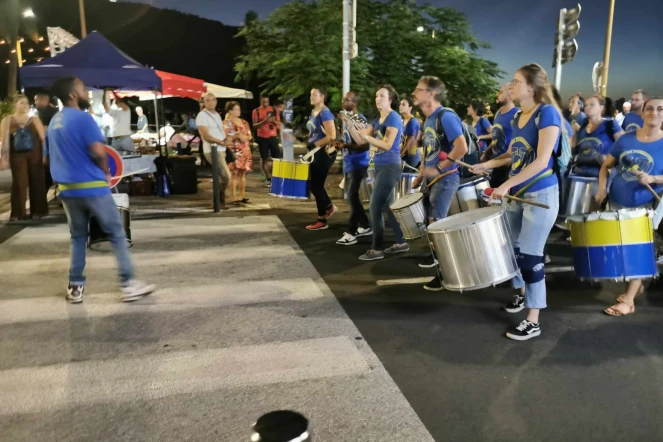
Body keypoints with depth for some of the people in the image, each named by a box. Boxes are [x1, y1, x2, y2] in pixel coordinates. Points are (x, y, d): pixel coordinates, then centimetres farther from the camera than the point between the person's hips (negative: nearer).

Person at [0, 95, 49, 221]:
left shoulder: (34, 119, 9)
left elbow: (43, 137, 5)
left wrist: (45, 154, -3)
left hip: (34, 154, 1)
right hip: (17, 156, -1)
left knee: (36, 182, 2)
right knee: (19, 183, -2)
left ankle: (37, 211, 11)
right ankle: (18, 213, 3)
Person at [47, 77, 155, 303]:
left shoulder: (54, 122, 14)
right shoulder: (83, 118, -12)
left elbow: (52, 155, 20)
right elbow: (98, 151, -20)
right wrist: (106, 172, -2)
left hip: (67, 187, 8)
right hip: (91, 186, -8)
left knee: (77, 237, 16)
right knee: (117, 234, 0)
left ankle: (75, 287, 17)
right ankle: (128, 284, -1)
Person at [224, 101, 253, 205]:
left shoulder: (244, 122, 14)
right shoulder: (226, 123, -2)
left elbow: (250, 136, 13)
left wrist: (245, 137, -8)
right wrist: (236, 136, -18)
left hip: (245, 151, 5)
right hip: (233, 151, -5)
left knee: (243, 173, 7)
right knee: (234, 174, -7)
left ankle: (242, 196, 13)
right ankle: (234, 198, -4)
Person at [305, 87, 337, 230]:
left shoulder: (325, 113, -16)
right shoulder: (313, 112, 12)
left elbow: (331, 136, -23)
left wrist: (314, 145, -20)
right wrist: (308, 142, 8)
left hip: (324, 153, -9)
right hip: (316, 153, 9)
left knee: (316, 186, -2)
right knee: (315, 185, 16)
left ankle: (322, 221, 9)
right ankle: (329, 207, 37)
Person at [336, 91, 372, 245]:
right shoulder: (345, 118, 13)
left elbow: (365, 145, -21)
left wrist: (346, 146, -28)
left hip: (358, 163, -10)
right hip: (348, 163, 10)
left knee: (352, 196, -9)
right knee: (351, 196, 14)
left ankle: (351, 233, -5)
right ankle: (365, 226, 25)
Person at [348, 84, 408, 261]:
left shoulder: (394, 118, -11)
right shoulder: (378, 120, 14)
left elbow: (387, 145, -21)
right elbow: (360, 141, 9)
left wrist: (366, 136, -26)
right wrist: (351, 126, -6)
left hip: (389, 167, -9)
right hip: (380, 167, 9)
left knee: (375, 207, -9)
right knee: (387, 206, 13)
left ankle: (377, 249, -1)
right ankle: (401, 243, 23)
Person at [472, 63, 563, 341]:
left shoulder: (547, 112, -14)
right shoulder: (517, 117, 9)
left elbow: (542, 161, -22)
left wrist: (506, 185, -25)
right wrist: (487, 165, 8)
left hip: (540, 195, -8)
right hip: (516, 194, 8)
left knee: (530, 255, -5)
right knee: (512, 248, 15)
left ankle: (533, 322, 6)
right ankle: (522, 294, 38)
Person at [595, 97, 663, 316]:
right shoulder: (626, 138, 3)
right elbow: (606, 165, 8)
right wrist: (602, 188, -6)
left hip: (645, 206, -4)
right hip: (617, 201, 4)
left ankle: (628, 300, 3)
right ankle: (637, 284, 35)